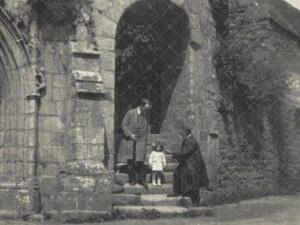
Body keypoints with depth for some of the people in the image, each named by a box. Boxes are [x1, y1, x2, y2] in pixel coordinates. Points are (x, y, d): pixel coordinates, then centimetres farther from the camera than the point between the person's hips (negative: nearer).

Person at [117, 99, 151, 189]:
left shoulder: (146, 116, 9)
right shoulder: (131, 113, -4)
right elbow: (123, 125, -4)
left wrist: (145, 141, 13)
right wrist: (129, 134, -15)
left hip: (140, 141, 2)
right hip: (129, 141, -2)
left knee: (139, 161, -8)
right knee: (130, 162, 2)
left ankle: (142, 179, 3)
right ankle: (132, 180, 13)